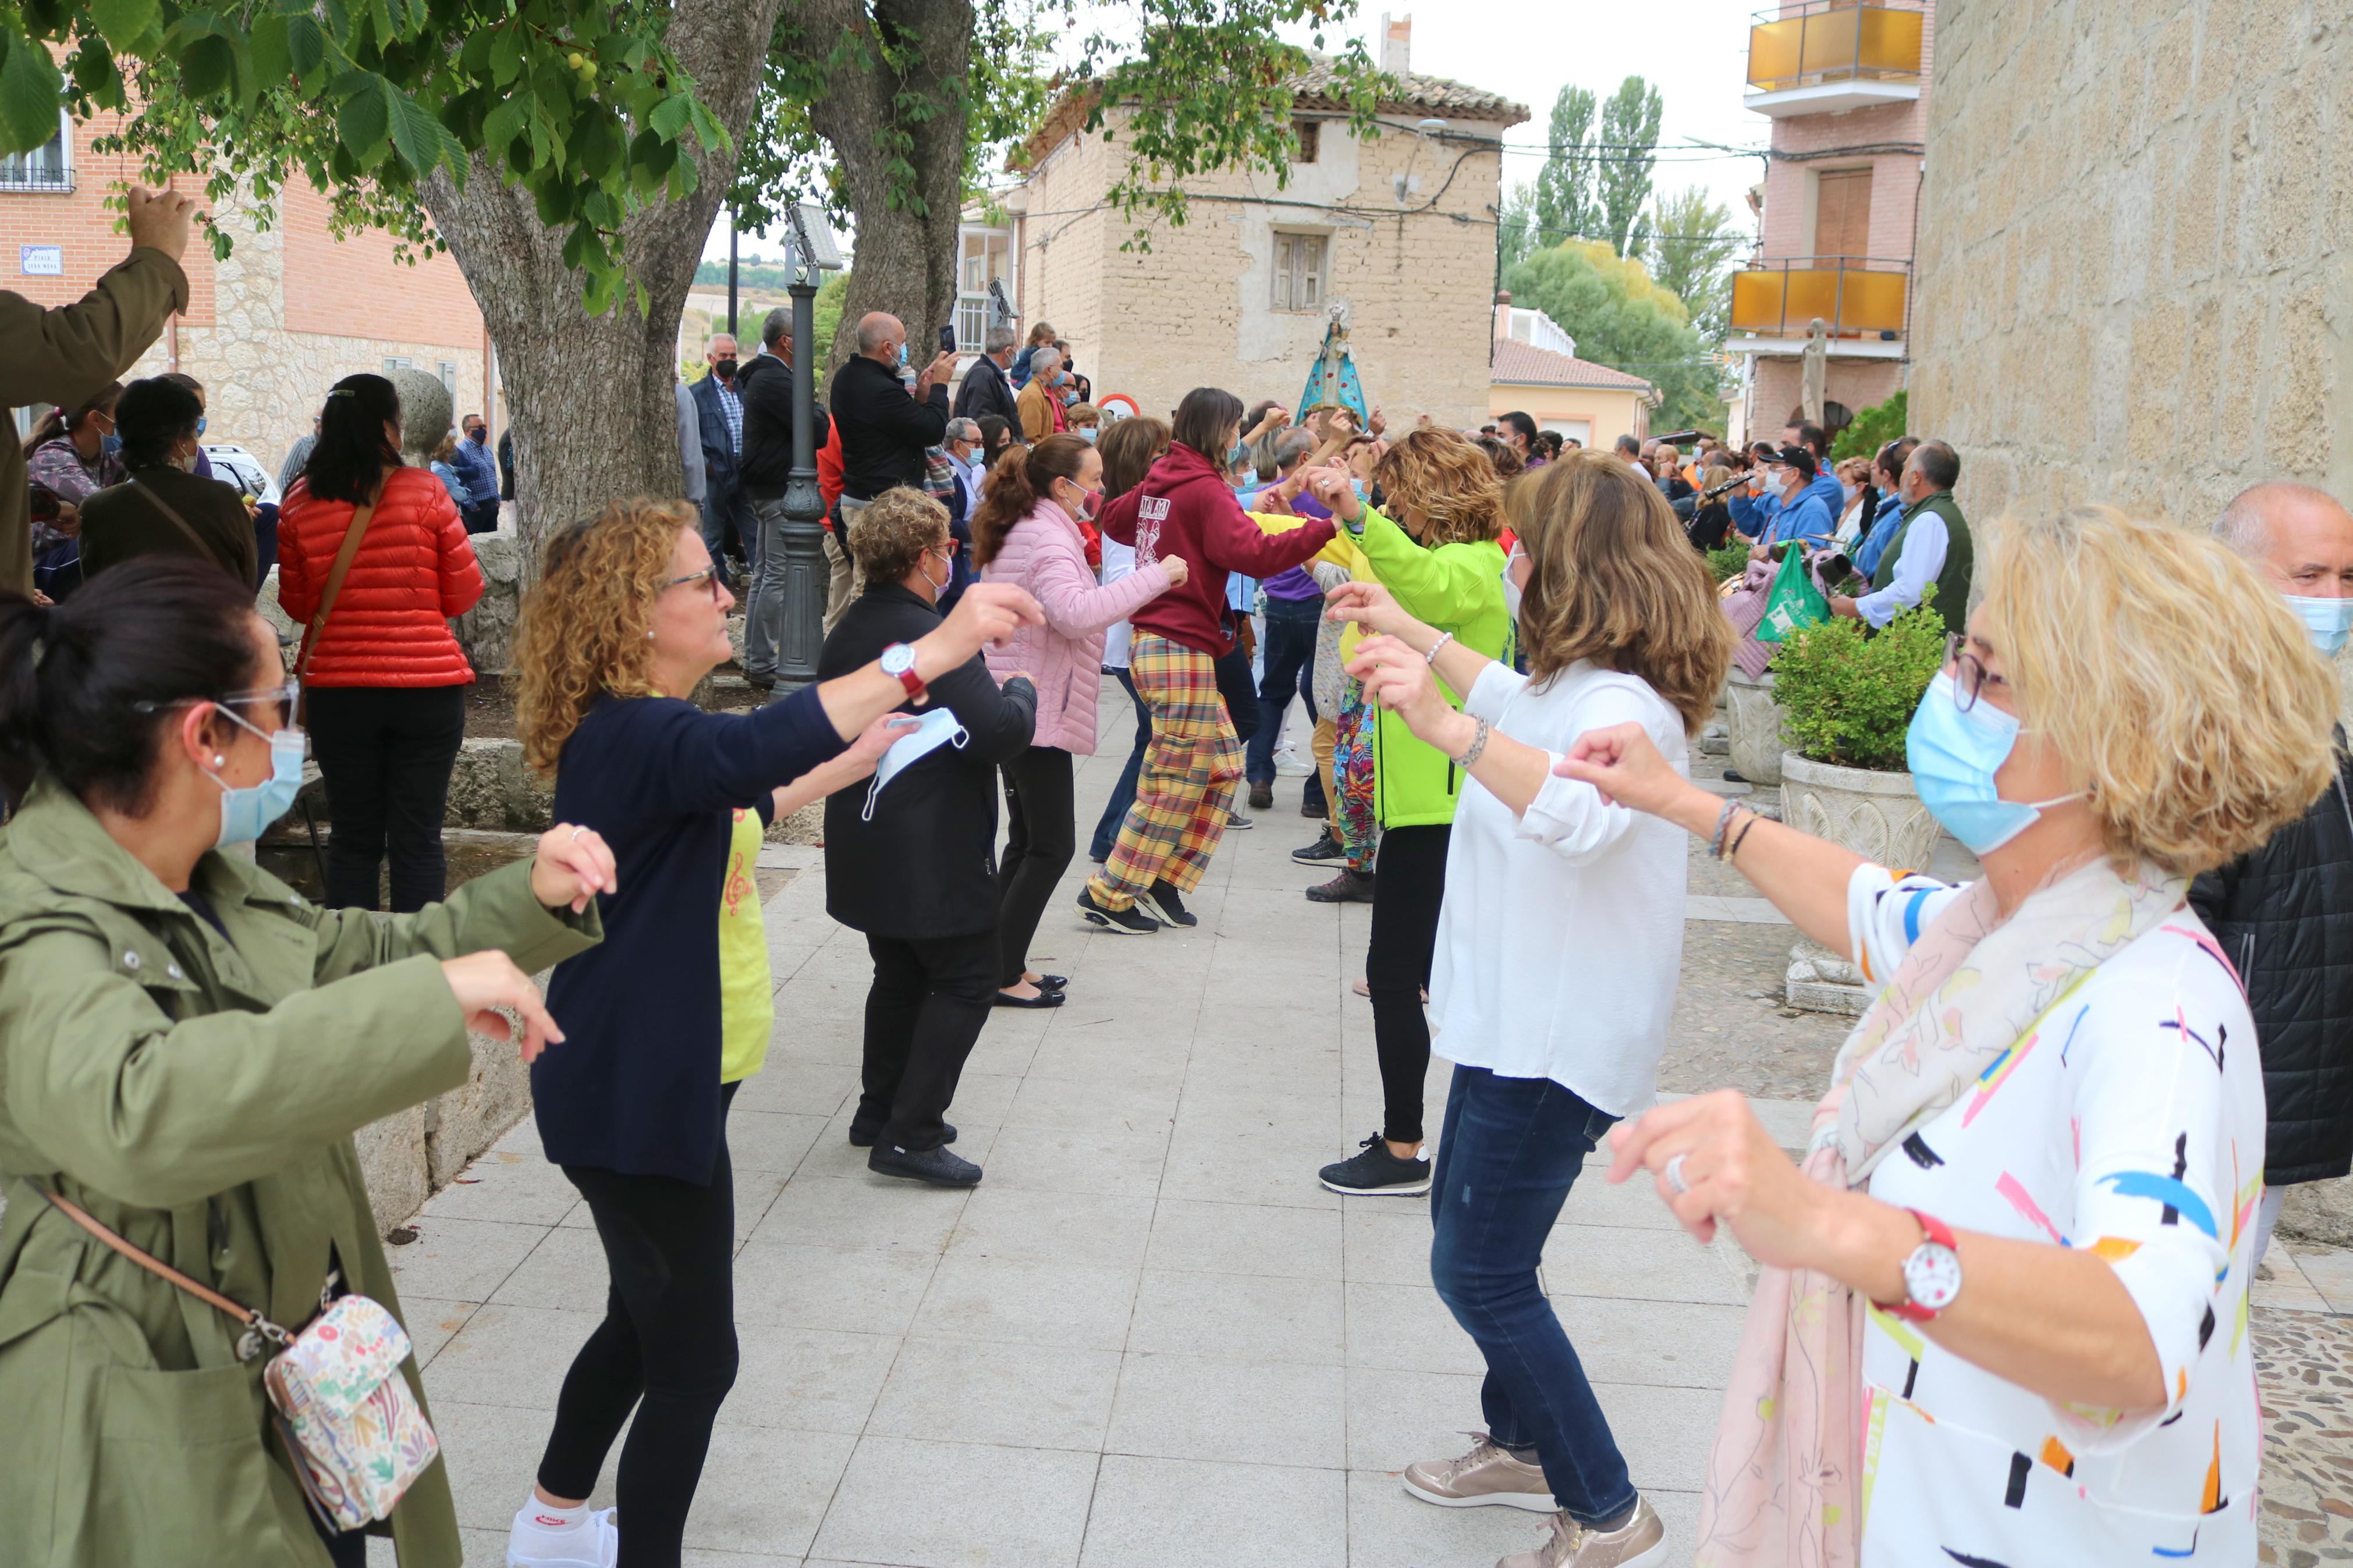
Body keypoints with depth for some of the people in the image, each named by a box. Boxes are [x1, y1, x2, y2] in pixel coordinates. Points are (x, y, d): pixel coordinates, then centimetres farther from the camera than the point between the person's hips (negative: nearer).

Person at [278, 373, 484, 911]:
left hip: (336, 690, 3)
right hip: (427, 685, -2)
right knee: (417, 840, 4)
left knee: (353, 837, 12)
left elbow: (296, 606, 8)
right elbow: (464, 595, -3)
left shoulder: (300, 503, 0)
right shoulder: (425, 491, -8)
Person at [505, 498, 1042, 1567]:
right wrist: (929, 653, -50)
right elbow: (755, 748, -47)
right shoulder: (637, 735, -25)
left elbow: (721, 796, 28)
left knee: (646, 1321, 26)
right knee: (695, 1359, 2)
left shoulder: (626, 733, 9)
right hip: (636, 1099, -11)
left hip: (633, 1084, 11)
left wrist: (846, 767, 24)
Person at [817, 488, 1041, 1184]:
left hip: (868, 851, 9)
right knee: (965, 983, 2)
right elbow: (1002, 734, -25)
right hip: (934, 856, -9)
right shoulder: (932, 637, -21)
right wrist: (1020, 689, -3)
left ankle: (880, 1110, 31)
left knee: (900, 975, 21)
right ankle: (911, 1134, 2)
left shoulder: (847, 632, 6)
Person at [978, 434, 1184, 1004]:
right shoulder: (1049, 540, -17)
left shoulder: (1022, 530, 15)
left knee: (1026, 841, 15)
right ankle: (1003, 976, -1)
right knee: (1051, 847, -5)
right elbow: (1075, 612, -35)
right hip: (1038, 711, -11)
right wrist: (1156, 575, -31)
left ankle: (1004, 965, 20)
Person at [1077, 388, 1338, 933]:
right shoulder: (1206, 490, -14)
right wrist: (1326, 527, -23)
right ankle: (1107, 897, 4)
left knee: (1223, 764, 15)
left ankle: (1166, 877, 17)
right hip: (1181, 648, -9)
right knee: (1177, 782, -1)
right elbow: (1254, 554, -25)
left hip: (1154, 641, 9)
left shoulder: (1159, 482, 11)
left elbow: (1114, 519, 29)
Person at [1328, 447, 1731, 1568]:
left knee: (1480, 1273, -5)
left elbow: (1580, 814, -46)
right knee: (1465, 1223, 22)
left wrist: (1447, 726, -56)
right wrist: (1414, 635, 38)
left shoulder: (1626, 704, -24)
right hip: (1519, 1013, 11)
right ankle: (1523, 1444, 39)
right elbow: (1524, 704, 32)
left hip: (1562, 1037, -11)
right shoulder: (1579, 682, 8)